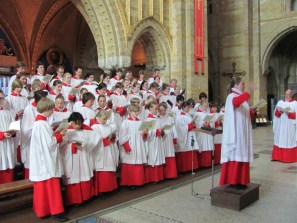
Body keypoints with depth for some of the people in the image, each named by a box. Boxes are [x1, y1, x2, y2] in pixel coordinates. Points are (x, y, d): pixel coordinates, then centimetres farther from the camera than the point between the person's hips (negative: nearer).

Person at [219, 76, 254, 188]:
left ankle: (239, 180, 14)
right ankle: (232, 181, 0)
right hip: (235, 132, -9)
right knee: (235, 154, -7)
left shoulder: (242, 97, 17)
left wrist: (252, 111, 3)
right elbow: (237, 101, -37)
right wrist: (248, 92, -47)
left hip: (243, 132, 9)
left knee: (241, 154, 8)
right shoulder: (232, 96, -10)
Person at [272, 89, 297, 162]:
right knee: (279, 140, 3)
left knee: (289, 141, -1)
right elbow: (275, 113, 6)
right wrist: (279, 112, -14)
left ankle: (290, 158, 4)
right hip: (280, 126, 3)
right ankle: (277, 156, 7)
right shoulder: (280, 102, 10)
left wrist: (289, 113, -21)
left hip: (290, 126, -3)